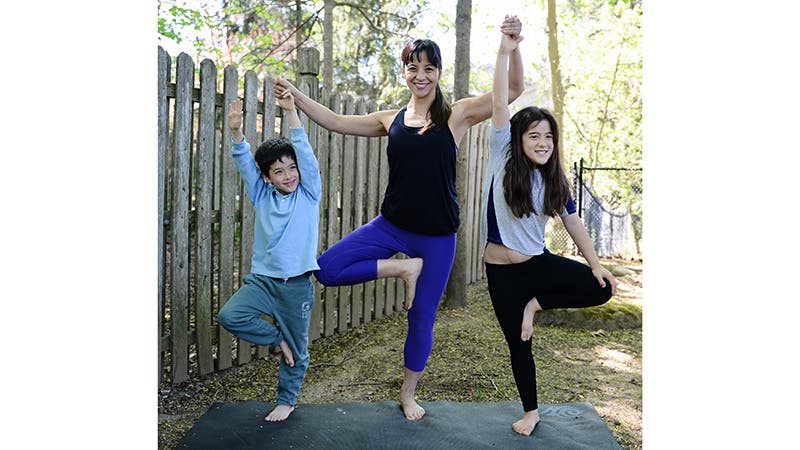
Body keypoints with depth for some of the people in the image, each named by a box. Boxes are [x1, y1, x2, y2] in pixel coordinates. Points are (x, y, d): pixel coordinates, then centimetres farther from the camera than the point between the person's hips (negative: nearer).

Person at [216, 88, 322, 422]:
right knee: (229, 315, -19)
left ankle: (286, 400, 32)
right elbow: (244, 162, -7)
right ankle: (278, 338, 7)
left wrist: (291, 112, -22)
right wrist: (236, 131, -25)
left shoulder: (309, 192, -1)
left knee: (296, 350, 7)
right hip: (262, 279, 2)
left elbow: (305, 153, -12)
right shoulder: (262, 195, 5)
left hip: (297, 284, -2)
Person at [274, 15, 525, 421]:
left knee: (422, 318, 8)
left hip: (437, 235, -3)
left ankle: (408, 394, 32)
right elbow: (336, 122, 11)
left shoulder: (457, 115, -3)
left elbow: (512, 89, -9)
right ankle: (404, 268, 3)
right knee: (328, 269, -11)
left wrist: (512, 45, -24)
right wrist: (295, 95, 4)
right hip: (391, 226, 3)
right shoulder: (391, 120, 5)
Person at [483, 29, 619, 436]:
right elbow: (499, 105, -17)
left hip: (540, 263, 3)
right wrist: (504, 53, -22)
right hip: (503, 272, -3)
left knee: (601, 289, -15)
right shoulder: (503, 159, -9)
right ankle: (530, 410, 31)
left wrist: (595, 264, -1)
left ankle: (536, 304, 6)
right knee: (519, 345, 8)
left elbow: (573, 223, 6)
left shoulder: (554, 180, 1)